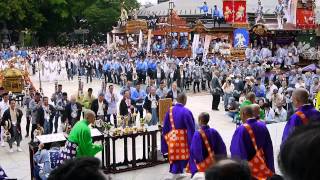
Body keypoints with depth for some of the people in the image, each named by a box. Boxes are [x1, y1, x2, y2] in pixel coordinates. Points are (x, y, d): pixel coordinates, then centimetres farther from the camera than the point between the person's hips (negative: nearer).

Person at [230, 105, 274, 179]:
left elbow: (237, 152, -16)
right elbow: (269, 148, 6)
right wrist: (270, 168, 14)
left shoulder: (241, 130, -19)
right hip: (263, 168, 5)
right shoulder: (263, 126, -1)